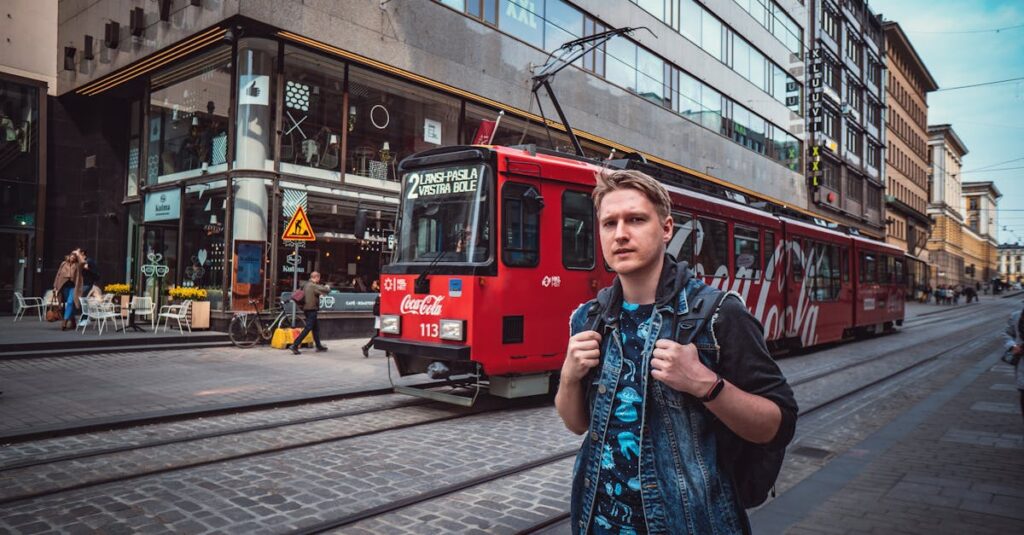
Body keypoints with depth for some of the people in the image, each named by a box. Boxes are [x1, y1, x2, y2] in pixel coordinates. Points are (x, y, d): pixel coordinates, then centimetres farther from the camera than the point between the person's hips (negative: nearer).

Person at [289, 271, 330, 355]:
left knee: (316, 327, 17)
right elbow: (326, 291, -20)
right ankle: (294, 345, -10)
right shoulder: (314, 286, -17)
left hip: (306, 308, 10)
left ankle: (319, 346, 24)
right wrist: (327, 287, 3)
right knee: (308, 328, -7)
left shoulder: (305, 284, 10)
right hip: (311, 309, -10)